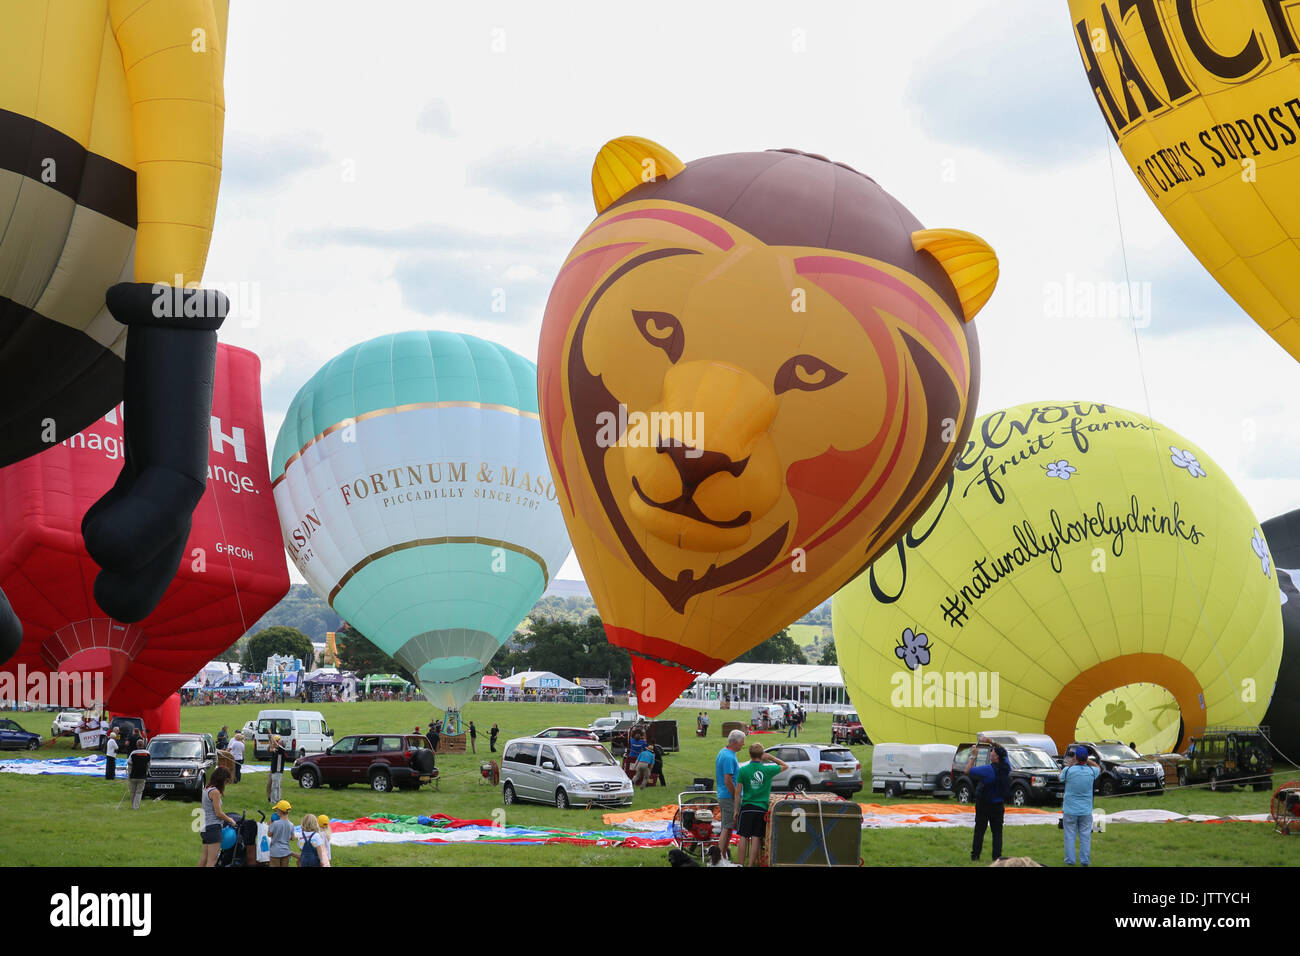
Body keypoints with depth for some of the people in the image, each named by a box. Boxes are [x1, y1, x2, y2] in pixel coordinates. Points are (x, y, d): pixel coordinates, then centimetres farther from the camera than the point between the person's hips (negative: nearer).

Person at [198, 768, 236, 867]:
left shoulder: (206, 789, 14)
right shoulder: (215, 792, -14)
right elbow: (218, 813, -14)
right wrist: (230, 820, 0)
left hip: (206, 828, 9)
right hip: (214, 827, -9)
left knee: (203, 858, 12)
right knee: (212, 860, -11)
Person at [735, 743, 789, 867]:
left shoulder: (743, 770, -5)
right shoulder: (768, 770, -4)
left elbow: (738, 791, -3)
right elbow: (786, 766, 12)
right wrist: (771, 757, 8)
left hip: (746, 807, 0)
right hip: (762, 808, 0)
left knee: (744, 837, 6)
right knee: (756, 838, 4)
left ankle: (741, 864, 7)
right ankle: (751, 864, 3)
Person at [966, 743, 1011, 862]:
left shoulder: (988, 769, -23)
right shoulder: (1006, 767, -6)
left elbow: (968, 770, -16)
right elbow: (1003, 751, 14)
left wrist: (973, 756, -6)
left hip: (984, 805, -4)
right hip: (999, 805, 4)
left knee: (979, 830, 8)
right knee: (997, 831, 8)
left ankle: (975, 855, 13)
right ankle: (997, 856, 4)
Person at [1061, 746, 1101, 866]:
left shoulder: (1068, 770, -14)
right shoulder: (1091, 771, -7)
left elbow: (1061, 778, 9)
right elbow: (1098, 767, 18)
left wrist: (1069, 764, 16)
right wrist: (1087, 760, 11)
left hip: (1070, 810, -2)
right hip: (1086, 810, 2)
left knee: (1070, 836, 7)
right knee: (1085, 836, 9)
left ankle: (1070, 860, 10)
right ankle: (1085, 861, 11)